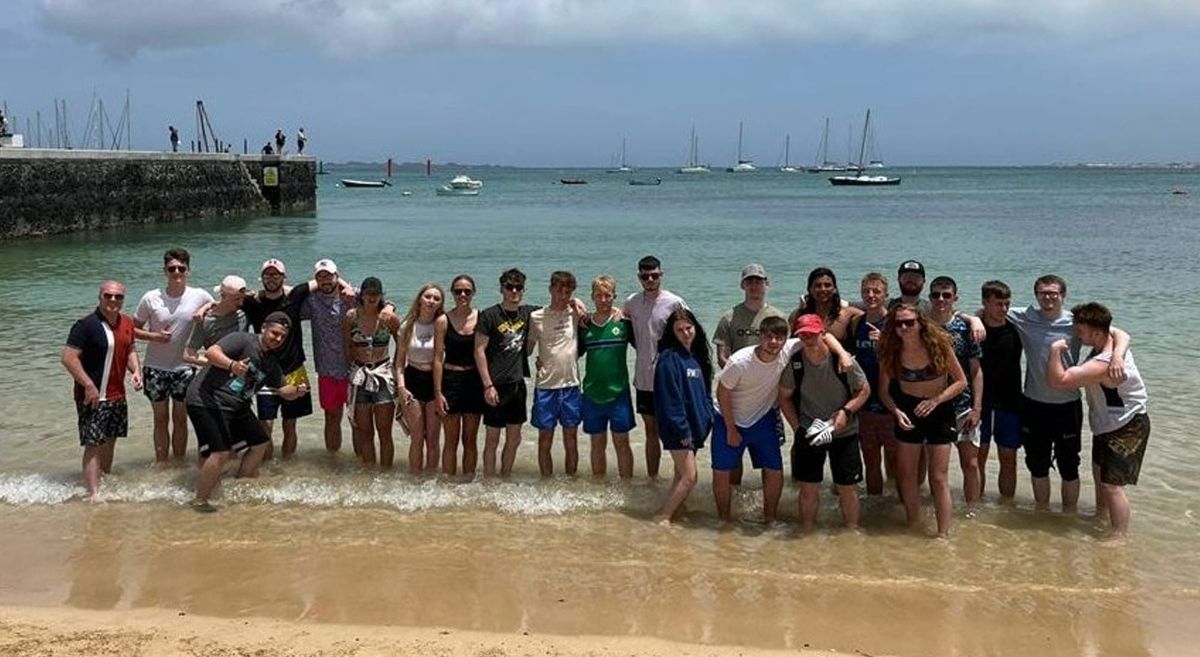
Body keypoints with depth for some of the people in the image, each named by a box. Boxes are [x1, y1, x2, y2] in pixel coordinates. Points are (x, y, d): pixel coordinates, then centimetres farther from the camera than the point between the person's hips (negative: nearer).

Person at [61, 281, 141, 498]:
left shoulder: (127, 323, 7)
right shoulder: (86, 325, -17)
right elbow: (68, 357, -20)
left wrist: (136, 370, 3)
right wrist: (89, 386, -23)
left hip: (118, 395, 8)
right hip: (94, 396, -8)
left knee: (110, 440, 20)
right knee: (94, 446, -7)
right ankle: (94, 494, -6)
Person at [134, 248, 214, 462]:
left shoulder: (200, 296, -7)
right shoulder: (151, 298, -7)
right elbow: (134, 329, 1)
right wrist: (154, 336, -16)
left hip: (184, 368, 1)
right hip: (156, 368, 0)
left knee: (180, 418, 10)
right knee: (161, 419, 7)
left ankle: (179, 463, 22)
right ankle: (161, 464, 16)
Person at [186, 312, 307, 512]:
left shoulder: (271, 364, 13)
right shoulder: (242, 340, -13)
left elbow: (283, 391, 16)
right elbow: (212, 352, -26)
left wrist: (297, 390, -7)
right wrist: (232, 364, -45)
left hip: (236, 406, 9)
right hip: (206, 400, -9)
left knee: (260, 442, 16)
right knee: (221, 452, -21)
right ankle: (199, 500, -5)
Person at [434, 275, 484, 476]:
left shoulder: (481, 318, 0)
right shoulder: (443, 321, -4)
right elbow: (438, 358, -3)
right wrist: (438, 392, -8)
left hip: (474, 382, 2)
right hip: (451, 380, -2)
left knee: (470, 440, 11)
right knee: (451, 441, 4)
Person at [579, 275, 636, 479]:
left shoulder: (624, 322, -5)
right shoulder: (584, 324, 3)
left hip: (618, 393, -3)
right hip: (592, 394, 3)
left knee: (621, 442, 4)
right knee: (597, 443, 13)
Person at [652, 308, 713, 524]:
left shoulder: (698, 357, 12)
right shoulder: (669, 358, -13)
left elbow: (705, 392, 18)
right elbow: (669, 399, -17)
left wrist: (708, 420, 8)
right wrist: (682, 430, -18)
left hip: (695, 427, 8)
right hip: (677, 430, -8)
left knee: (682, 476, 12)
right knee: (689, 477, -10)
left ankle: (667, 516, 20)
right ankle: (662, 519, -2)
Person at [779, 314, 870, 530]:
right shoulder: (794, 363, -10)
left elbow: (864, 390, -2)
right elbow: (785, 397, 4)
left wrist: (846, 411, -16)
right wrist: (797, 427, -4)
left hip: (843, 432, -1)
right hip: (808, 432, 1)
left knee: (848, 487, 6)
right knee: (809, 488, 8)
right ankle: (807, 532, 24)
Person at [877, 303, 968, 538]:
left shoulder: (939, 344, -19)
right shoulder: (891, 351, -12)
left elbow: (961, 381, -11)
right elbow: (884, 391, -2)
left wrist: (935, 400, -23)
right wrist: (896, 411, -20)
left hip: (939, 411, -3)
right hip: (907, 411, 3)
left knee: (939, 477, -2)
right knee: (907, 473, 10)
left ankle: (943, 534, 6)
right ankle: (913, 527, 28)